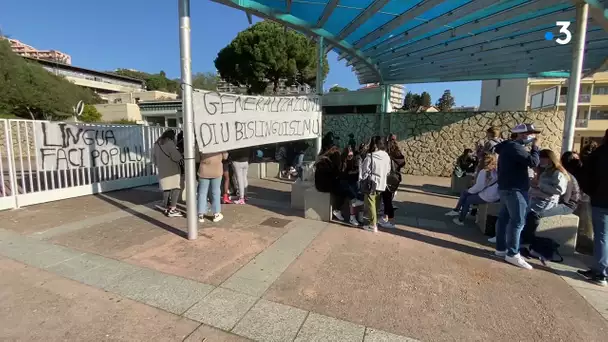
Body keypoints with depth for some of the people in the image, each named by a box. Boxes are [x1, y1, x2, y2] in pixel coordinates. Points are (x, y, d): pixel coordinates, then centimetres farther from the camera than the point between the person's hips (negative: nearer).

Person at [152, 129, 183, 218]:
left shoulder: (157, 144, 14)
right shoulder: (169, 143, -11)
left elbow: (155, 158, 22)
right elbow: (176, 156, -18)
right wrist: (181, 160, 0)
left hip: (162, 171, 8)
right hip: (172, 170, -8)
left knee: (166, 189, 12)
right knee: (176, 188, -5)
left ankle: (167, 208, 16)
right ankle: (172, 210, -10)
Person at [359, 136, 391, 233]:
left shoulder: (370, 157, -19)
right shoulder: (387, 156, -1)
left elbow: (365, 171, -13)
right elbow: (388, 171, 9)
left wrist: (361, 179, 2)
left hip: (372, 183, -6)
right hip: (382, 184, 6)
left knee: (370, 204, 4)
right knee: (377, 203, 21)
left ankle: (373, 225, 8)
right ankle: (375, 221, 33)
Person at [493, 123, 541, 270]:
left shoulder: (508, 146, 15)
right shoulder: (515, 147, -17)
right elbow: (533, 162, -23)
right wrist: (535, 147, -8)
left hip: (506, 188, 10)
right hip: (515, 189, -10)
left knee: (504, 218, 11)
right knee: (518, 221, -7)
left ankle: (501, 249, 18)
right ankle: (512, 254, -3)